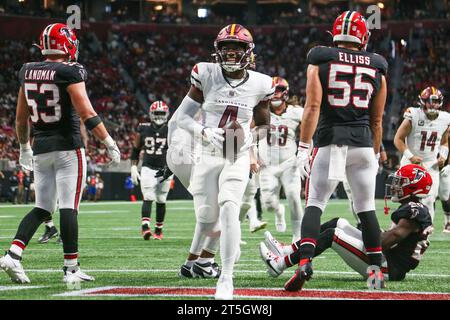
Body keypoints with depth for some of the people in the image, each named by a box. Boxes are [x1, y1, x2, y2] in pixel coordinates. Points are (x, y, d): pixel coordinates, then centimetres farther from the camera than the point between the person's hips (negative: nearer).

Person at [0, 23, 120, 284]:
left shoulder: (28, 72, 9)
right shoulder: (69, 72, -11)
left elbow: (21, 118, 16)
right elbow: (86, 113, -16)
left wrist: (24, 148, 28)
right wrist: (110, 142, -10)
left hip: (41, 149, 6)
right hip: (68, 147, -6)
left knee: (42, 208, 11)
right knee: (69, 208, -4)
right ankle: (71, 268, -3)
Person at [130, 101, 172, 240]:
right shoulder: (143, 129, 3)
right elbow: (136, 149, 12)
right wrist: (133, 167, 5)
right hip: (148, 169, 0)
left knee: (161, 201, 8)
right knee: (148, 198, -14)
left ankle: (158, 230, 19)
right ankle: (145, 226, -26)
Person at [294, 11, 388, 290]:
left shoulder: (320, 62, 1)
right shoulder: (376, 68, 9)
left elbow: (313, 106, -8)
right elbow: (377, 120, 13)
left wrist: (303, 147, -8)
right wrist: (375, 155, 22)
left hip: (330, 141, -2)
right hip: (363, 142, 2)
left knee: (314, 205, 0)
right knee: (367, 209, 11)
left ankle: (305, 261, -19)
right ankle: (377, 269, 14)